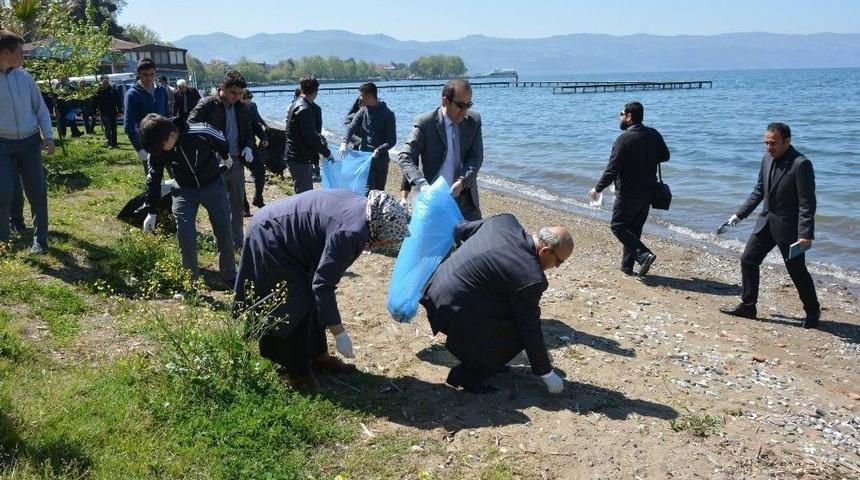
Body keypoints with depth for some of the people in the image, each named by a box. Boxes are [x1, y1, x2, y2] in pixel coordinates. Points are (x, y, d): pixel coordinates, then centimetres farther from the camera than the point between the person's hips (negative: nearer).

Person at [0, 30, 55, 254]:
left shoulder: (24, 77, 4)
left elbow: (40, 108, 10)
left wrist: (48, 136, -1)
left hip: (30, 143, 3)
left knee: (37, 193, 4)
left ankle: (40, 239, 17)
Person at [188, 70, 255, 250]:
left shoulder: (242, 108, 6)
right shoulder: (207, 105, -9)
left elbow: (248, 131, 18)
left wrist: (248, 147, -3)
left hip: (236, 161, 5)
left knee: (238, 205, 13)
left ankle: (238, 241, 26)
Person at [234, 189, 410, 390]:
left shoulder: (364, 207, -4)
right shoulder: (350, 233, -32)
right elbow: (323, 284, -27)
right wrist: (338, 333, -21)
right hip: (269, 240, -10)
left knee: (312, 299, 15)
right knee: (296, 307, -4)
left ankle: (318, 355, 29)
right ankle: (296, 372, 12)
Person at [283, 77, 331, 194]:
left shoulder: (295, 104, 14)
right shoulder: (304, 109, -18)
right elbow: (310, 137, -21)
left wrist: (320, 139, 11)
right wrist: (327, 152, -13)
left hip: (293, 155, 10)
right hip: (300, 158, -10)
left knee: (307, 192, 17)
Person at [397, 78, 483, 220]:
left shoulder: (474, 120, 1)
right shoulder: (424, 123, -11)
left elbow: (476, 157, -1)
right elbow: (404, 158, -16)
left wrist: (462, 181, -20)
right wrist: (422, 185, -32)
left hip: (466, 199, 4)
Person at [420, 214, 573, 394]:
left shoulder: (505, 221, -1)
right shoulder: (530, 278, -20)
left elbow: (459, 230, 15)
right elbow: (531, 331, -10)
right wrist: (547, 374, 4)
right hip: (454, 312, -9)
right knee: (519, 333, -2)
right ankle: (467, 375, 5)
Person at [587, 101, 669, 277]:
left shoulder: (624, 139, -18)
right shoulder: (654, 135, 2)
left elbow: (612, 169, -19)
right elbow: (665, 156, 16)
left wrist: (597, 189, -8)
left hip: (628, 194, -7)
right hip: (648, 193, 7)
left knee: (618, 227, 5)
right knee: (634, 229, 16)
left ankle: (644, 255, -10)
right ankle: (627, 265, 21)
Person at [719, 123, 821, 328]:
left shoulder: (801, 164, -19)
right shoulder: (767, 159, 3)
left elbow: (807, 203, -19)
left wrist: (805, 233, -24)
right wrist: (740, 214, 11)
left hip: (788, 226, -7)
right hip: (766, 222, 7)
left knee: (797, 271, 5)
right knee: (748, 260, 7)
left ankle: (813, 311, 25)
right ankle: (747, 307, 18)